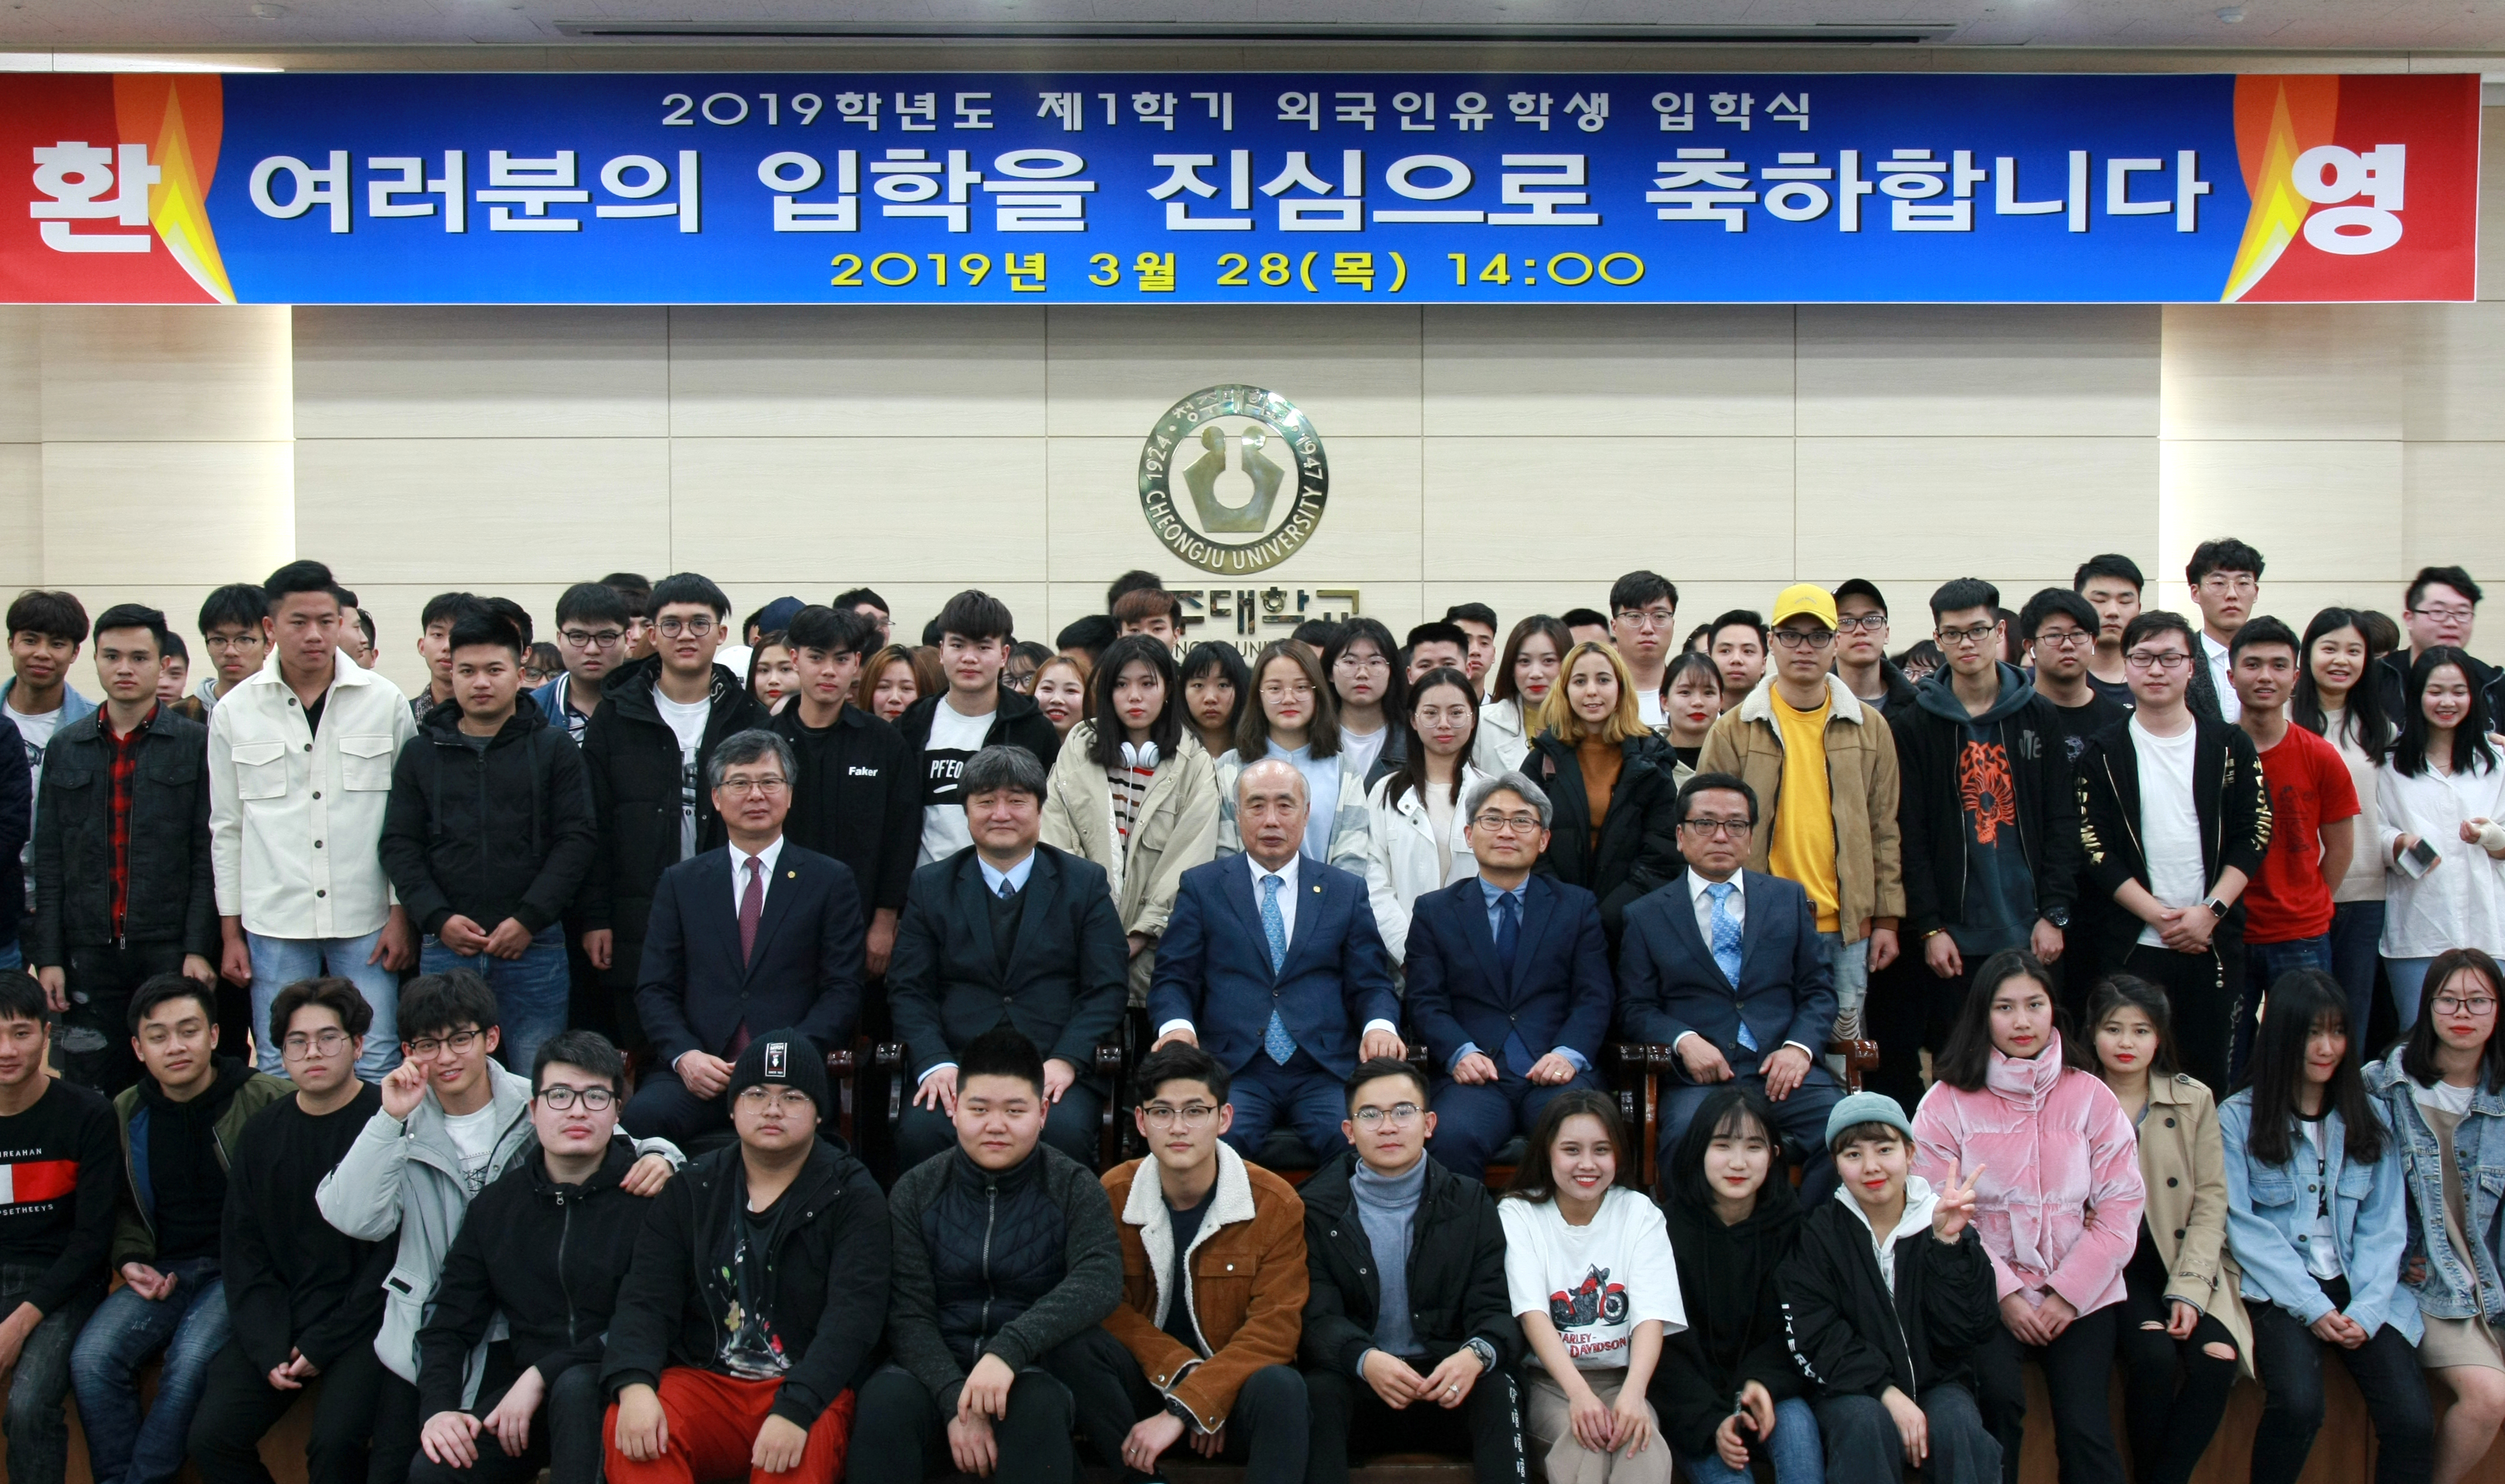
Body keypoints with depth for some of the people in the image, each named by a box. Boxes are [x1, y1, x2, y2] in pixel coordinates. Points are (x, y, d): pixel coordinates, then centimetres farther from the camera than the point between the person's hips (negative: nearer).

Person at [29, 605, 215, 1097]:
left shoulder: (197, 744, 2)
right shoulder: (65, 748, 12)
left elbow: (208, 855, -2)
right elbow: (48, 862, 10)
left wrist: (199, 948, -10)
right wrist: (47, 956, 2)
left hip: (170, 951, -3)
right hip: (88, 957, 3)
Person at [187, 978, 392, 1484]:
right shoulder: (261, 1134, 10)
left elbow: (393, 1253, -10)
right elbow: (243, 1253, 9)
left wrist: (322, 1346, -11)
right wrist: (269, 1350, -5)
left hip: (358, 1323, -5)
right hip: (276, 1322, 5)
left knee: (335, 1443, -26)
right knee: (211, 1438, -12)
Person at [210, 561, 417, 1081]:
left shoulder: (385, 702, 1)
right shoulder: (234, 710, 4)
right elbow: (226, 828, 9)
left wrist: (402, 914, -1)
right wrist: (231, 930, 6)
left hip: (365, 920, -1)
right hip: (274, 922, 1)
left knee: (378, 1068, 1)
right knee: (278, 1072, 6)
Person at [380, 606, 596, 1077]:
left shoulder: (554, 749, 6)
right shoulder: (421, 753, 12)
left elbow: (578, 838, -1)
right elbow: (398, 844, 8)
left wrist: (529, 920, -10)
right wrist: (437, 918, -6)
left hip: (534, 946, -2)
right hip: (445, 946, 2)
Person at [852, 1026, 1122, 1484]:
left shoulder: (1074, 1188, -2)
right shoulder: (916, 1191, 3)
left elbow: (1101, 1281, -20)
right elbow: (908, 1313, -5)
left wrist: (1009, 1349, -35)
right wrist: (955, 1401, -23)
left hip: (1035, 1372, -1)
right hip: (937, 1368, 2)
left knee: (1037, 1406, -35)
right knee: (884, 1397, -31)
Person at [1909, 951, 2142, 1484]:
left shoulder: (2090, 1096, 6)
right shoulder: (1947, 1103, -1)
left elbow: (2121, 1206, 2)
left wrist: (2068, 1293, -7)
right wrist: (2004, 1294, -12)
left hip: (2081, 1293, 2)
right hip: (1986, 1291, -2)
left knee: (2084, 1427, -17)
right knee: (1999, 1398, -26)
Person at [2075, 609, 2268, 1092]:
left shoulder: (2229, 746, 7)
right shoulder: (2104, 753, 3)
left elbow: (2253, 836, 2)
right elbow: (2095, 849, -3)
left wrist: (2209, 911, -10)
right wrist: (2157, 915, -12)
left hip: (2214, 942, 1)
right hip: (2132, 944, -1)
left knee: (2208, 1076, 4)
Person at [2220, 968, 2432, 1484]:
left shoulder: (2371, 1118, 12)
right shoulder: (2238, 1118, 1)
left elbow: (2384, 1225, 6)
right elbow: (2244, 1228, -4)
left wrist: (2365, 1310, -8)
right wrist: (2311, 1306, -12)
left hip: (2362, 1292, 3)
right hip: (2281, 1292, -3)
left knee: (2412, 1422, -20)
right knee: (2298, 1405, -30)